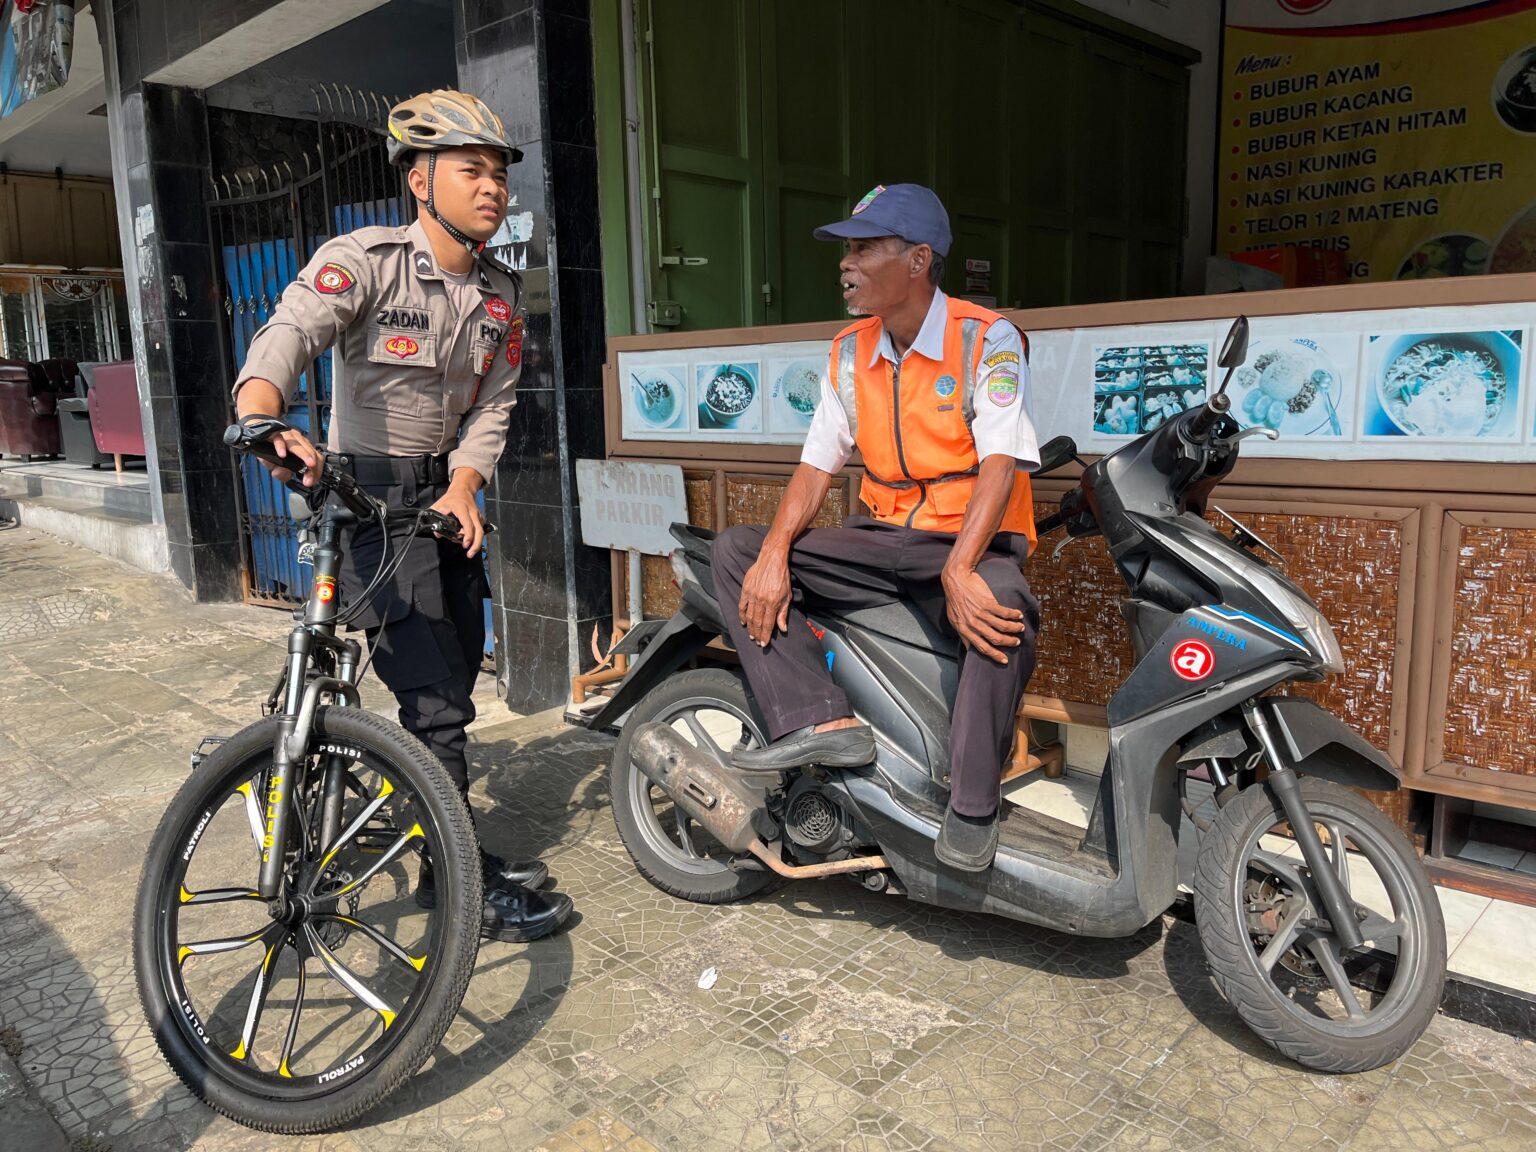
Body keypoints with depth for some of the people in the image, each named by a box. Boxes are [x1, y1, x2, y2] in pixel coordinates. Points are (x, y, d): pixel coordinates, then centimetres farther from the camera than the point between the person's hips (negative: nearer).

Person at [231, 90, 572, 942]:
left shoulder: (500, 295, 5)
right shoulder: (367, 259, -15)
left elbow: (493, 403, 1)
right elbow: (288, 335, -31)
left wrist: (465, 484, -17)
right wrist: (264, 424, -52)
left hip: (445, 494, 7)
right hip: (369, 495, -7)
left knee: (453, 686, 15)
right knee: (433, 699, -10)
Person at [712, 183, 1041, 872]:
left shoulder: (986, 338, -9)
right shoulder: (851, 351, 10)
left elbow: (1001, 462, -20)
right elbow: (817, 463, 6)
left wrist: (958, 572, -35)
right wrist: (773, 557, -11)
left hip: (971, 541, -6)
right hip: (880, 538, 6)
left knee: (1003, 607, -40)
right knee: (735, 551, -9)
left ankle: (971, 807, -25)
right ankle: (823, 723, -24)